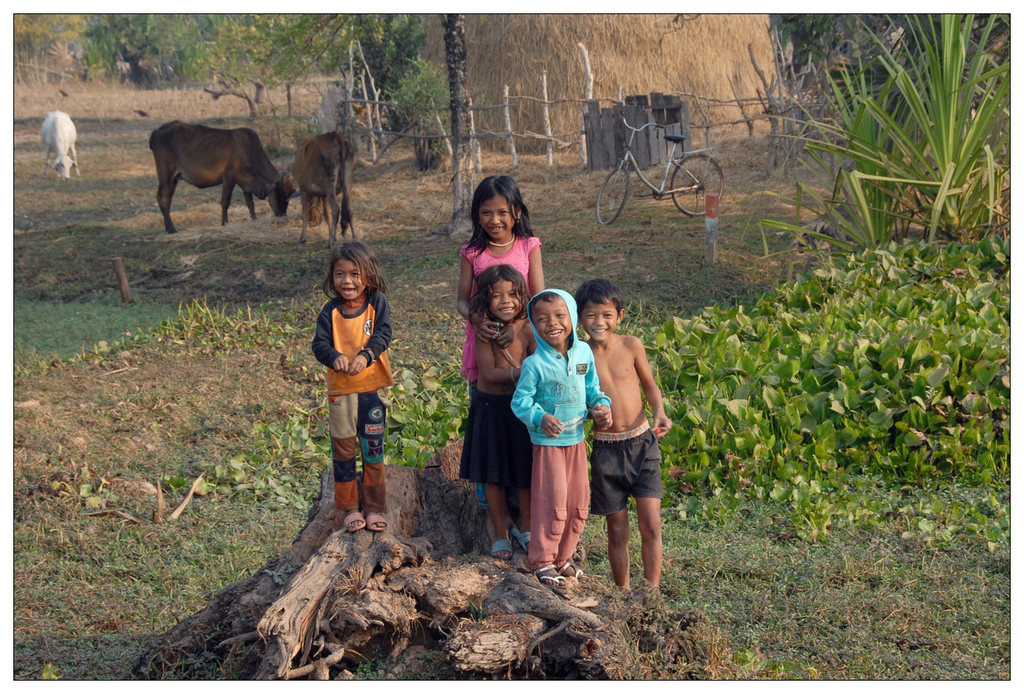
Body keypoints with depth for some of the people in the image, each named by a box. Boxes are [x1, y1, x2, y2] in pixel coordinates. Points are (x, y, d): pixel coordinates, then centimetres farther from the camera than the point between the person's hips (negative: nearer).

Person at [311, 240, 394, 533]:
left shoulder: (377, 303, -5)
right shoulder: (330, 311, -3)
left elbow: (382, 334, -15)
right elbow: (319, 344, -9)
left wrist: (366, 355, -33)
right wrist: (335, 357, -30)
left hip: (372, 388, -1)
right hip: (340, 389, 1)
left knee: (373, 450, 7)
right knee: (343, 451, 8)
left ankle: (375, 508, 18)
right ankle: (349, 508, 22)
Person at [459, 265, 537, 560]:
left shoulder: (528, 331, -10)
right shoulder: (484, 332, -10)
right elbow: (489, 373, -17)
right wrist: (522, 372, -29)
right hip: (489, 406, 0)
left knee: (525, 474, 9)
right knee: (492, 474, 9)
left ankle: (525, 528, 29)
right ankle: (500, 533, 23)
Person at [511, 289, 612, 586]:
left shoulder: (584, 352, -2)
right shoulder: (535, 364, -17)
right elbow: (520, 400, -14)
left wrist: (601, 406, -7)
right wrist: (540, 418, -31)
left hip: (577, 439, 6)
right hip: (548, 442, -6)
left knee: (578, 503, 13)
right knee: (552, 503, -2)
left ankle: (562, 556, 30)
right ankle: (542, 561, 15)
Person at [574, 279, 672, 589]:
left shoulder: (631, 346, -3)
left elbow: (649, 384, 10)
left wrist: (660, 412, -7)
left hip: (641, 443, 1)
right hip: (606, 449, 0)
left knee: (651, 524, -6)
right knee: (617, 530, 7)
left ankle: (652, 590, 3)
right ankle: (623, 594, 21)